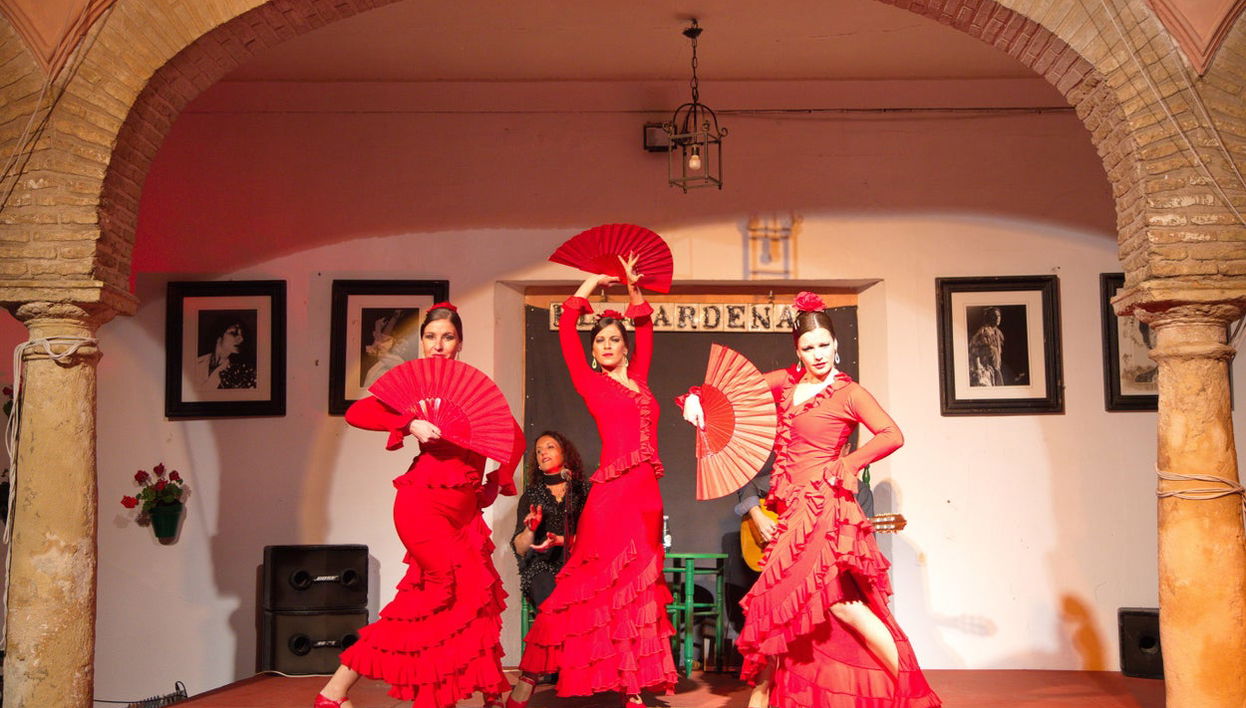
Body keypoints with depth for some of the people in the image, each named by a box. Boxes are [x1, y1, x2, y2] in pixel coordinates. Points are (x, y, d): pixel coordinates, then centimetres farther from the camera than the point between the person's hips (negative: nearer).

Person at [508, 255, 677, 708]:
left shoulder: (638, 378, 17)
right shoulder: (591, 384, 4)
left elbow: (645, 329, 28)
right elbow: (566, 326, 1)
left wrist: (632, 287, 18)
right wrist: (595, 280, 11)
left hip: (646, 493, 6)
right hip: (612, 492, -6)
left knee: (639, 586, 6)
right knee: (594, 586, -5)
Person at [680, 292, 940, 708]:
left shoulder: (848, 393, -5)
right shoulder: (788, 382, 11)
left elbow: (892, 436, -15)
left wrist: (847, 465, -17)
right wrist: (697, 398, -1)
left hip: (824, 508, -5)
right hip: (794, 508, 5)